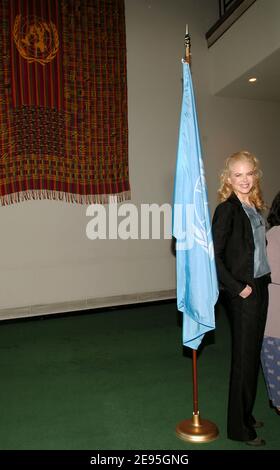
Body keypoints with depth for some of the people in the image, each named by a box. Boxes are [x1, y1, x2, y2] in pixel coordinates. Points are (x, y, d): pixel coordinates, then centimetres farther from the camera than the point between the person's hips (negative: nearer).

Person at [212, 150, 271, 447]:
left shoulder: (254, 207, 10)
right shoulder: (227, 209, -14)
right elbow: (213, 255, -19)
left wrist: (261, 281, 8)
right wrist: (237, 287, -16)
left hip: (260, 286, 8)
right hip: (241, 293, -8)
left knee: (253, 354, 17)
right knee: (244, 358, 2)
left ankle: (246, 416, 35)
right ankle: (239, 428, 20)